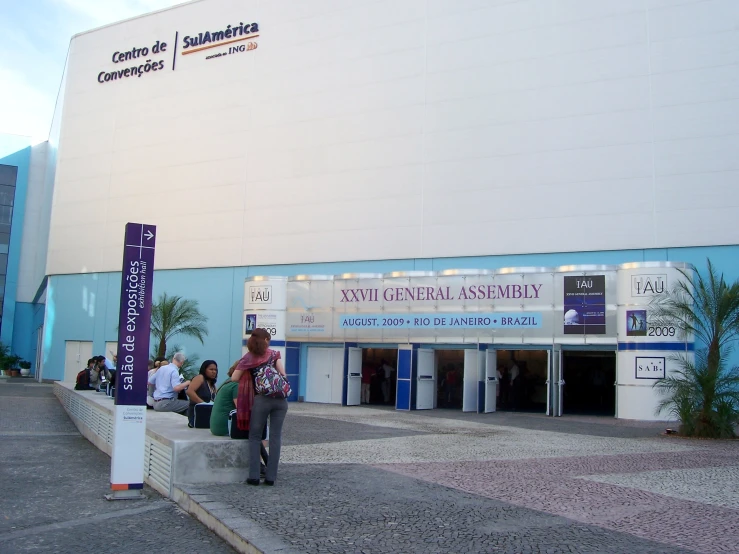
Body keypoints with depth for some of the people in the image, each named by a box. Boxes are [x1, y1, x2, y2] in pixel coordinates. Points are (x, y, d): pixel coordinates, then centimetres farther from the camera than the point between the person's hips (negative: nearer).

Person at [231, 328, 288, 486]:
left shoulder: (248, 358, 7)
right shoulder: (274, 354, 10)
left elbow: (234, 378, 4)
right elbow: (282, 374, 3)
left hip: (261, 399, -1)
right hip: (280, 399, 2)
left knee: (255, 437, 10)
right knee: (275, 437, 5)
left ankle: (254, 476, 4)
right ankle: (271, 477, 6)